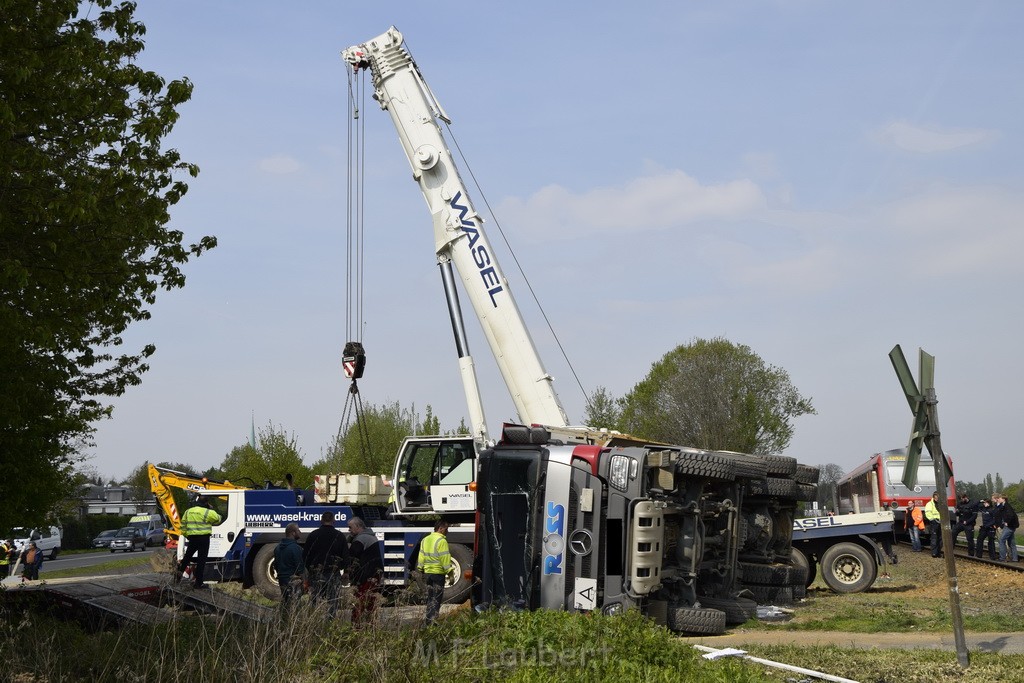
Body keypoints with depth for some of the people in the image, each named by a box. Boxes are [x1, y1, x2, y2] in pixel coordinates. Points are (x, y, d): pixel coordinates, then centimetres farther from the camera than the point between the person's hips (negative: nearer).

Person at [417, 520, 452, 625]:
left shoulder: (425, 540, 11)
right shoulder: (441, 541, -12)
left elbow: (421, 557, 14)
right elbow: (445, 559, -15)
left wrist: (420, 570, 19)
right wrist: (450, 573, -12)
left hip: (427, 572, 7)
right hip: (438, 573, -7)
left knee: (430, 597, 15)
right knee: (437, 598, -3)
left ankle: (428, 620, 17)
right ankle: (433, 620, -7)